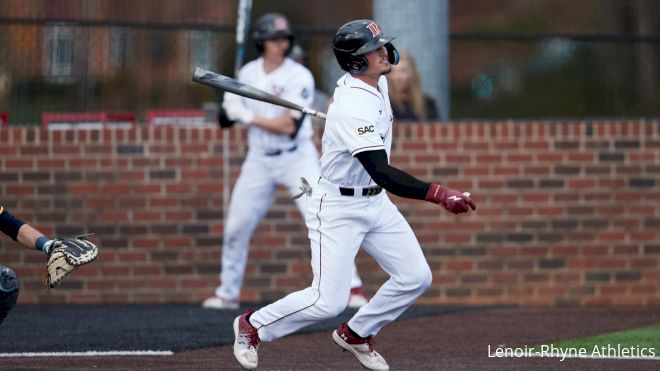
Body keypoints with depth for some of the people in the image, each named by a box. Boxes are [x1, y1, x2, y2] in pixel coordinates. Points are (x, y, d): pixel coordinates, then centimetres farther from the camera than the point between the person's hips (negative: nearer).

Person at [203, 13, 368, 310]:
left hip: (297, 159, -5)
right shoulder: (248, 73, 3)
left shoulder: (299, 77, -13)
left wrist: (249, 117, -22)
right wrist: (228, 106, -14)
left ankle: (351, 287, -10)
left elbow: (290, 126, -23)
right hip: (259, 160, 5)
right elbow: (227, 119, 9)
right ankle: (228, 293, 22)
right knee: (236, 228, 6)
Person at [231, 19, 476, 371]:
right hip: (338, 208, -9)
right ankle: (252, 326, 14)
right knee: (328, 301, -10)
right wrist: (438, 194, -45)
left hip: (375, 203, 9)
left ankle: (356, 334, 23)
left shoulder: (377, 83, -1)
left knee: (415, 277, 3)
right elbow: (382, 174, -38)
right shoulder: (354, 108, -30)